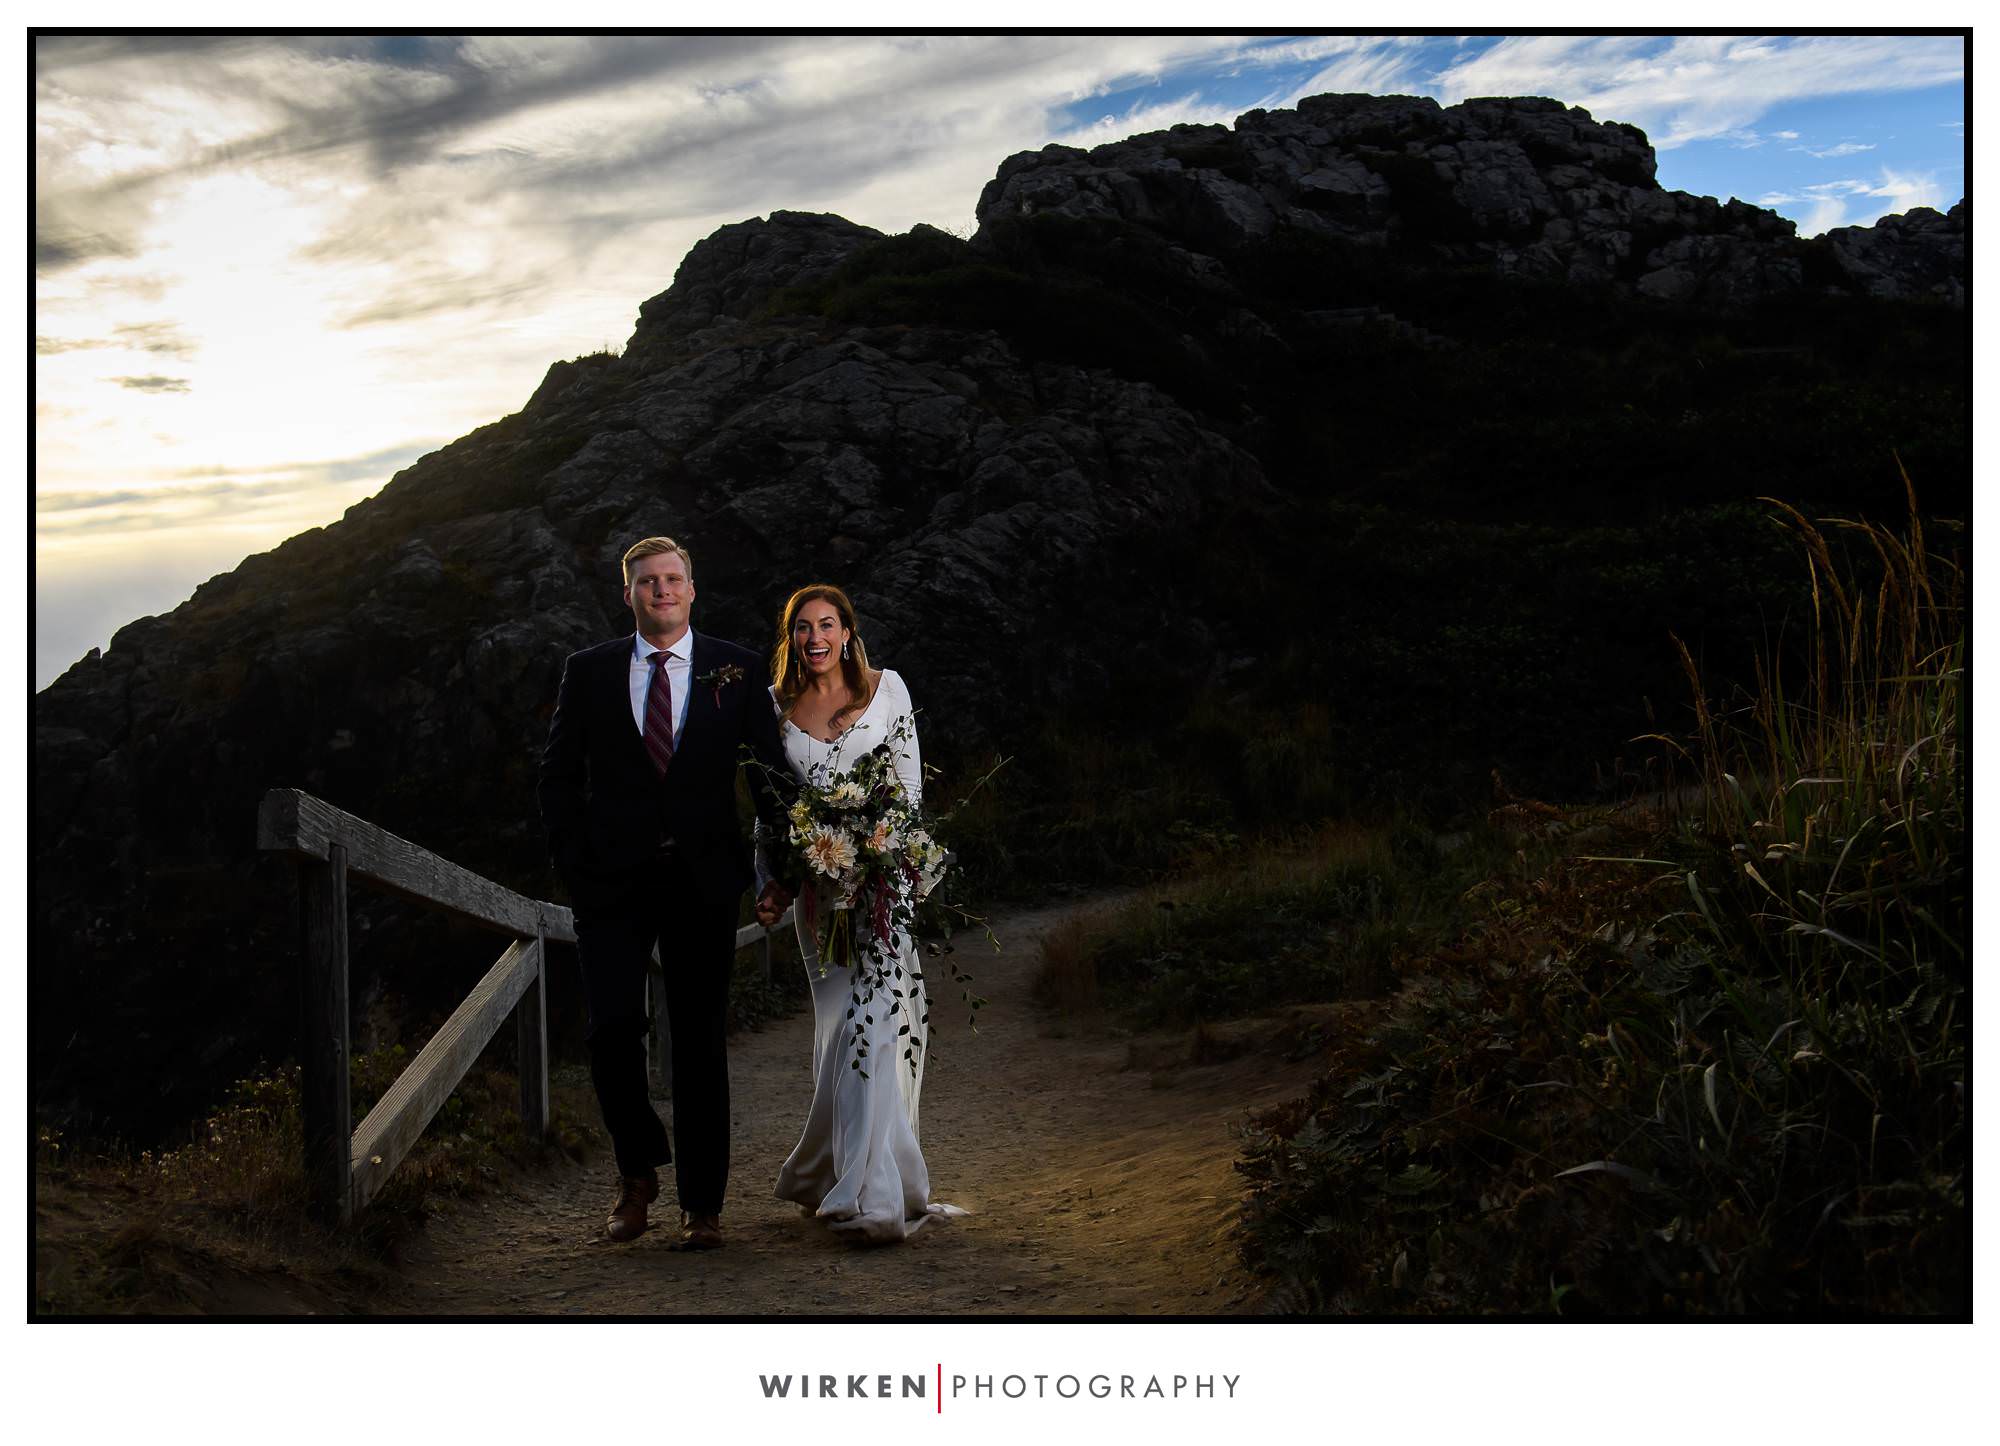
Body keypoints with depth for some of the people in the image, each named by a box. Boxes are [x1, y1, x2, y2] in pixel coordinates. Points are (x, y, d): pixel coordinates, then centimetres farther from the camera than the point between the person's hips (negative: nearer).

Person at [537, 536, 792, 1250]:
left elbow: (770, 770, 4)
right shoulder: (588, 672, 7)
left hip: (703, 878, 0)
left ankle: (701, 1204, 12)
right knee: (612, 1029, -7)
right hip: (612, 879, 0)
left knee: (700, 1041, 4)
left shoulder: (736, 669, 5)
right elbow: (558, 777, 9)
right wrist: (575, 862, -1)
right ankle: (639, 1170, 17)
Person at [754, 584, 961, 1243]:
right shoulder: (776, 706, 10)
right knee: (846, 1026, -2)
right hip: (816, 883, 2)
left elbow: (909, 784, 6)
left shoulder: (886, 688, 6)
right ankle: (871, 1190, 4)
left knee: (872, 1022, -11)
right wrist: (772, 884, 2)